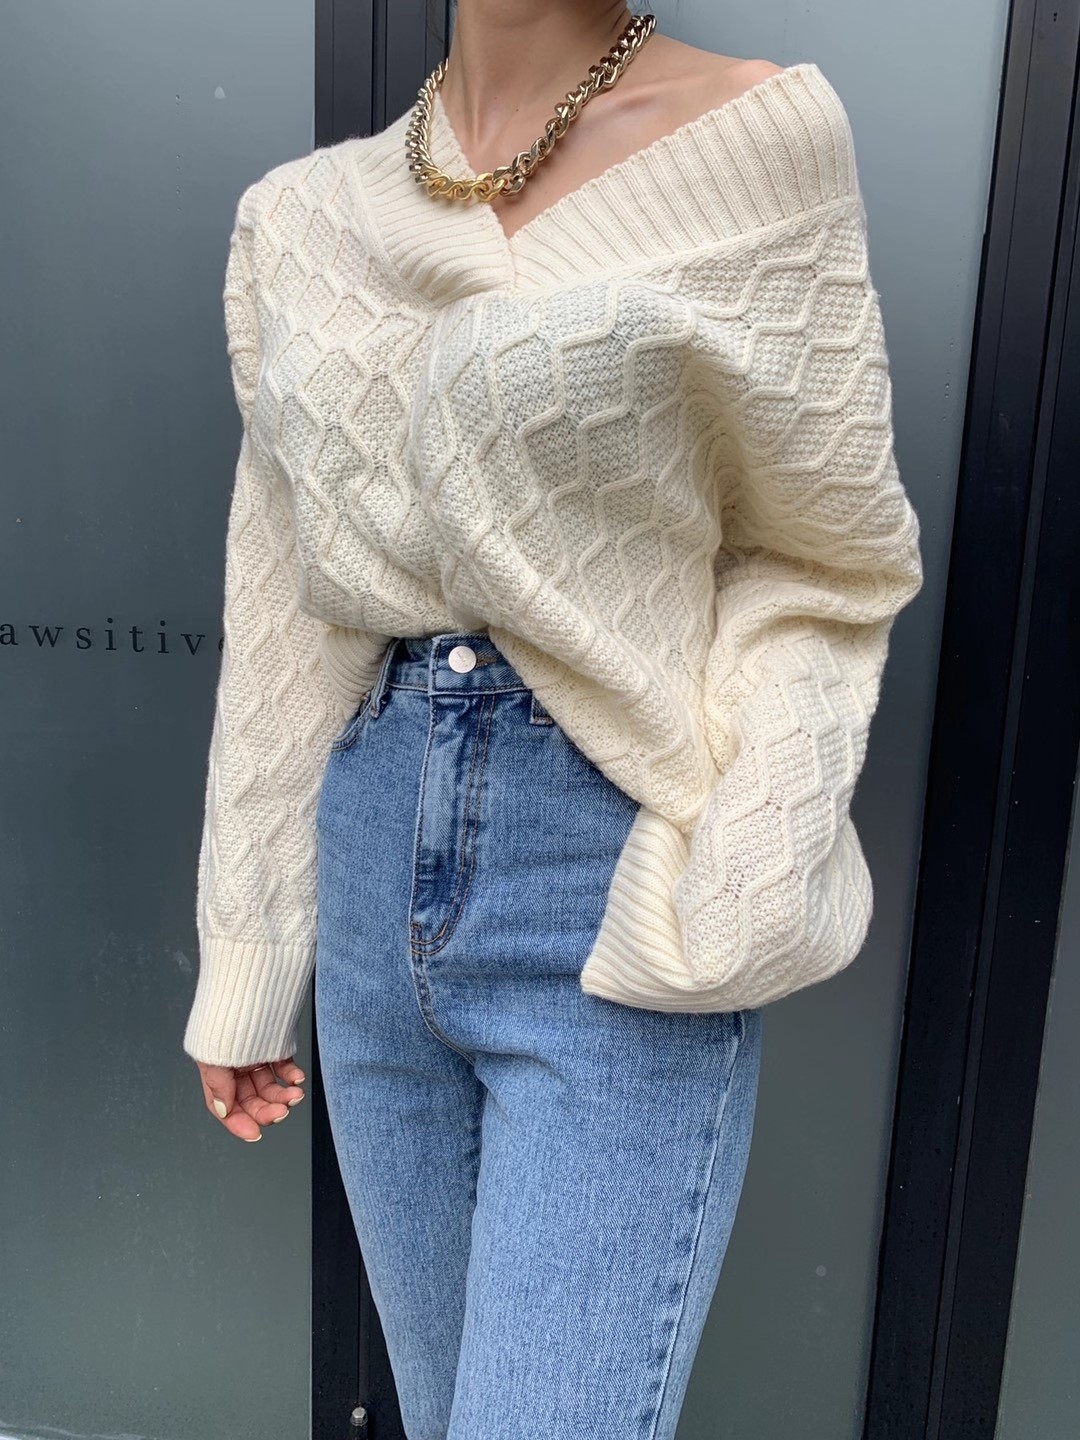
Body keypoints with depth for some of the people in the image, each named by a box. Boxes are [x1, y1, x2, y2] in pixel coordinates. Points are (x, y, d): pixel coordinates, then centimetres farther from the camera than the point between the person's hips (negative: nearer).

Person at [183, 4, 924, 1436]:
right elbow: (280, 625, 8)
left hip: (616, 921, -4)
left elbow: (834, 555, 0)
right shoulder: (300, 217, 7)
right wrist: (245, 971, 12)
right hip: (374, 883, 5)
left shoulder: (764, 135, -5)